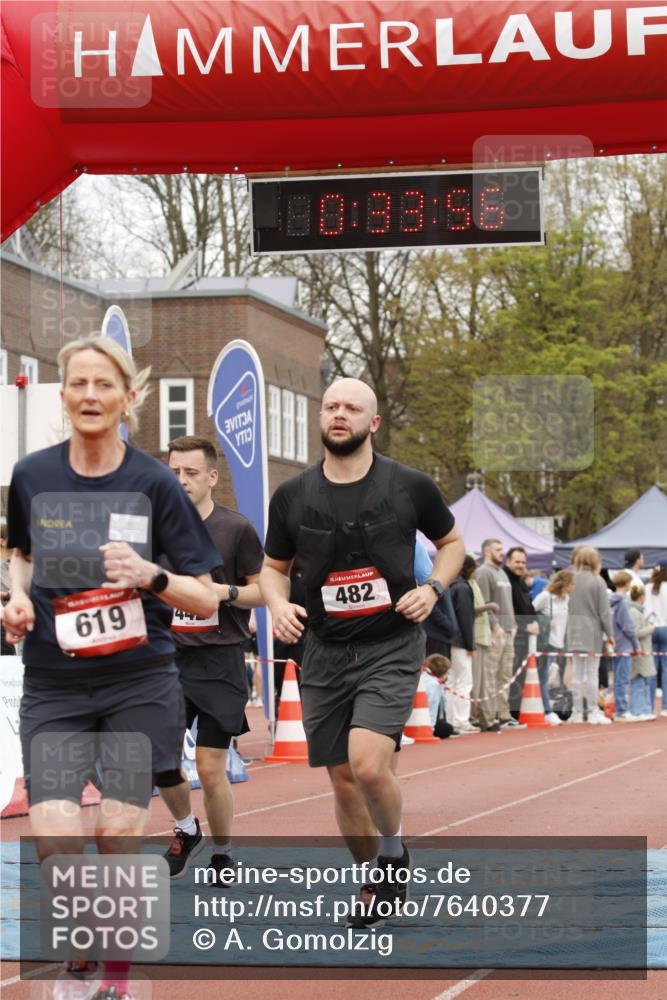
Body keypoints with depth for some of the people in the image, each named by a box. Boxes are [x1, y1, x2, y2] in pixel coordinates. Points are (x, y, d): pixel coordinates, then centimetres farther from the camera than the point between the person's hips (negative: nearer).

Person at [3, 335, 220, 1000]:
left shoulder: (154, 484, -5)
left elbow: (207, 599, -3)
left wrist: (151, 575, -21)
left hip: (139, 682, -1)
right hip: (53, 688, 1)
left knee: (118, 835, -1)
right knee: (54, 838, -13)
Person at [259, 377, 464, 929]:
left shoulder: (410, 486, -3)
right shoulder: (292, 496, 2)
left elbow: (452, 542, 12)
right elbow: (274, 567, 15)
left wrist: (432, 588, -6)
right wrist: (278, 604, -6)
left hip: (391, 647, -3)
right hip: (325, 652, 3)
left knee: (369, 764, -22)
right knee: (343, 780, 8)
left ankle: (394, 851, 8)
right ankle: (376, 885, 29)